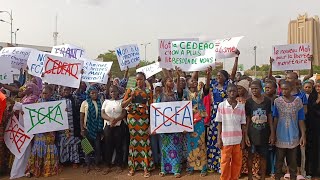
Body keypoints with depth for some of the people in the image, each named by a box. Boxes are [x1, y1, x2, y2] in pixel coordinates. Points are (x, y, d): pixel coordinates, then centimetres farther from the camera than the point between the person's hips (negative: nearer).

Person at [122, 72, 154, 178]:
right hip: (132, 118, 1)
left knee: (144, 141, -1)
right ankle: (133, 166, 14)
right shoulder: (130, 90, 6)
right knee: (133, 140, 5)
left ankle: (146, 167, 5)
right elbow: (123, 105, 3)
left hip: (144, 118, -1)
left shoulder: (148, 92, 6)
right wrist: (131, 97, -11)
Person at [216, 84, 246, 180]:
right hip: (225, 139, -2)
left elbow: (243, 124, 6)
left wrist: (243, 139, 5)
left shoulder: (241, 106, 2)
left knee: (237, 162, 10)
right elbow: (219, 123, 0)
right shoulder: (221, 105, -3)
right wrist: (219, 139, -3)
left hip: (237, 139, 2)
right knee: (225, 162, 6)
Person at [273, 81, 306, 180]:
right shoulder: (277, 101, -5)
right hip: (281, 136, 0)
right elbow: (275, 119, 1)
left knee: (293, 160, 12)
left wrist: (303, 135, -3)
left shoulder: (298, 101, -4)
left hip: (293, 136, 0)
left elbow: (301, 120, -1)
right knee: (279, 160, 10)